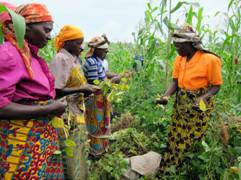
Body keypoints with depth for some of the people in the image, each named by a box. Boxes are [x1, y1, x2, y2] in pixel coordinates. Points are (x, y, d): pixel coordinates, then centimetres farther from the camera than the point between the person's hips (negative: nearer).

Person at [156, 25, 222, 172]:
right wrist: (166, 96, -18)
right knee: (175, 138, 14)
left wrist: (202, 99, -29)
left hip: (198, 108, -5)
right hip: (180, 105, 5)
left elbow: (216, 86, -13)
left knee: (192, 141, 7)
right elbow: (175, 82, 0)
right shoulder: (179, 59, -2)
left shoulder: (210, 60, -19)